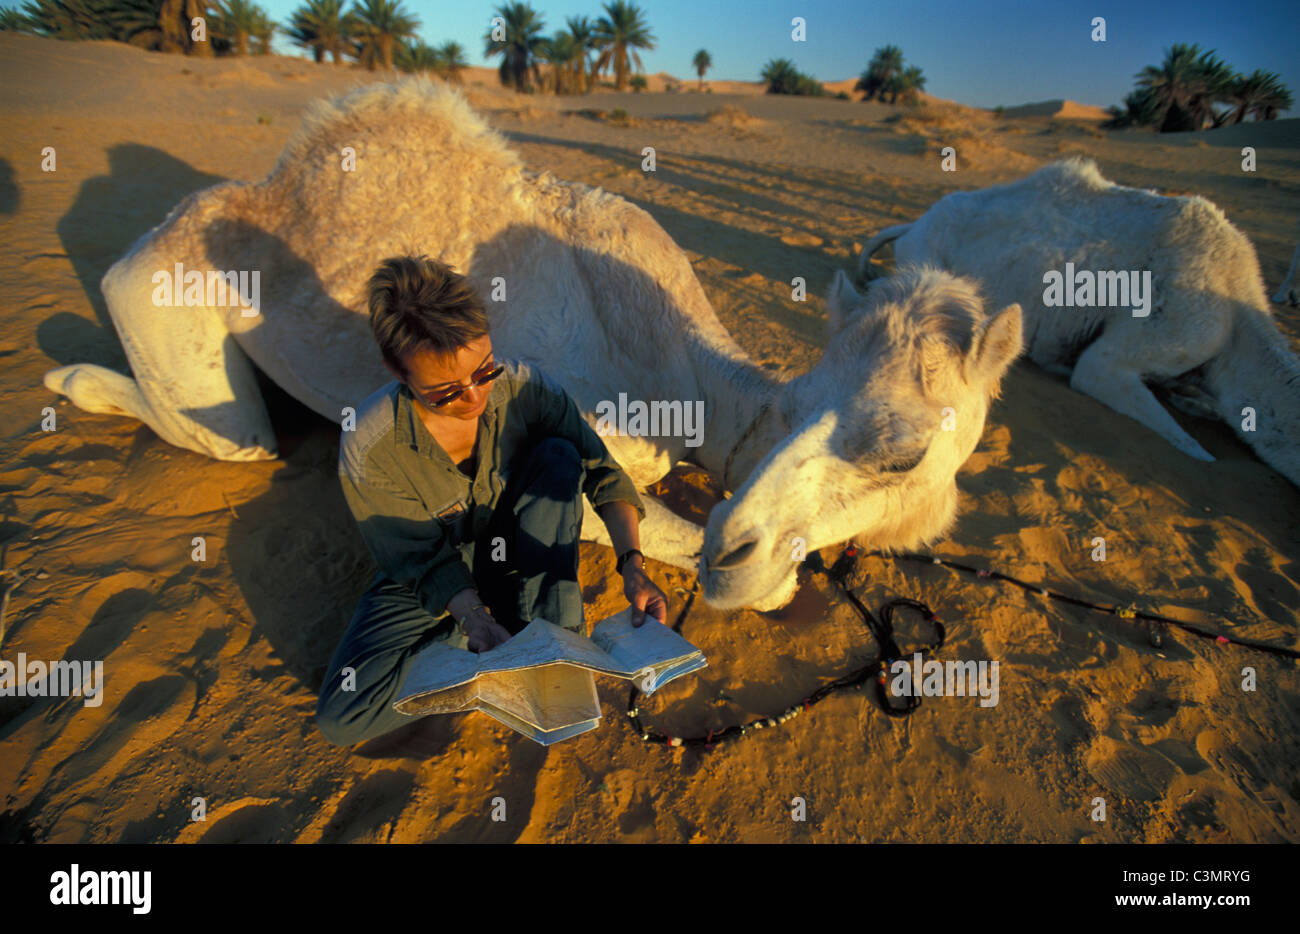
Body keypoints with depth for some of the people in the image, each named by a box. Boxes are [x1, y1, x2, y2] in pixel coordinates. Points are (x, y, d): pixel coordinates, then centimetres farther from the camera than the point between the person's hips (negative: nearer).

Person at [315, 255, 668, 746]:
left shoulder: (523, 388, -24)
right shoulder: (367, 449, -29)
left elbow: (602, 471, -17)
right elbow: (425, 561, -19)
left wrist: (632, 564, -31)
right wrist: (476, 619, -37)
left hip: (520, 553, 2)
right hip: (431, 580, -1)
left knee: (559, 456, -27)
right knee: (341, 718, -20)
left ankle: (554, 633, -20)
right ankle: (518, 641, -8)